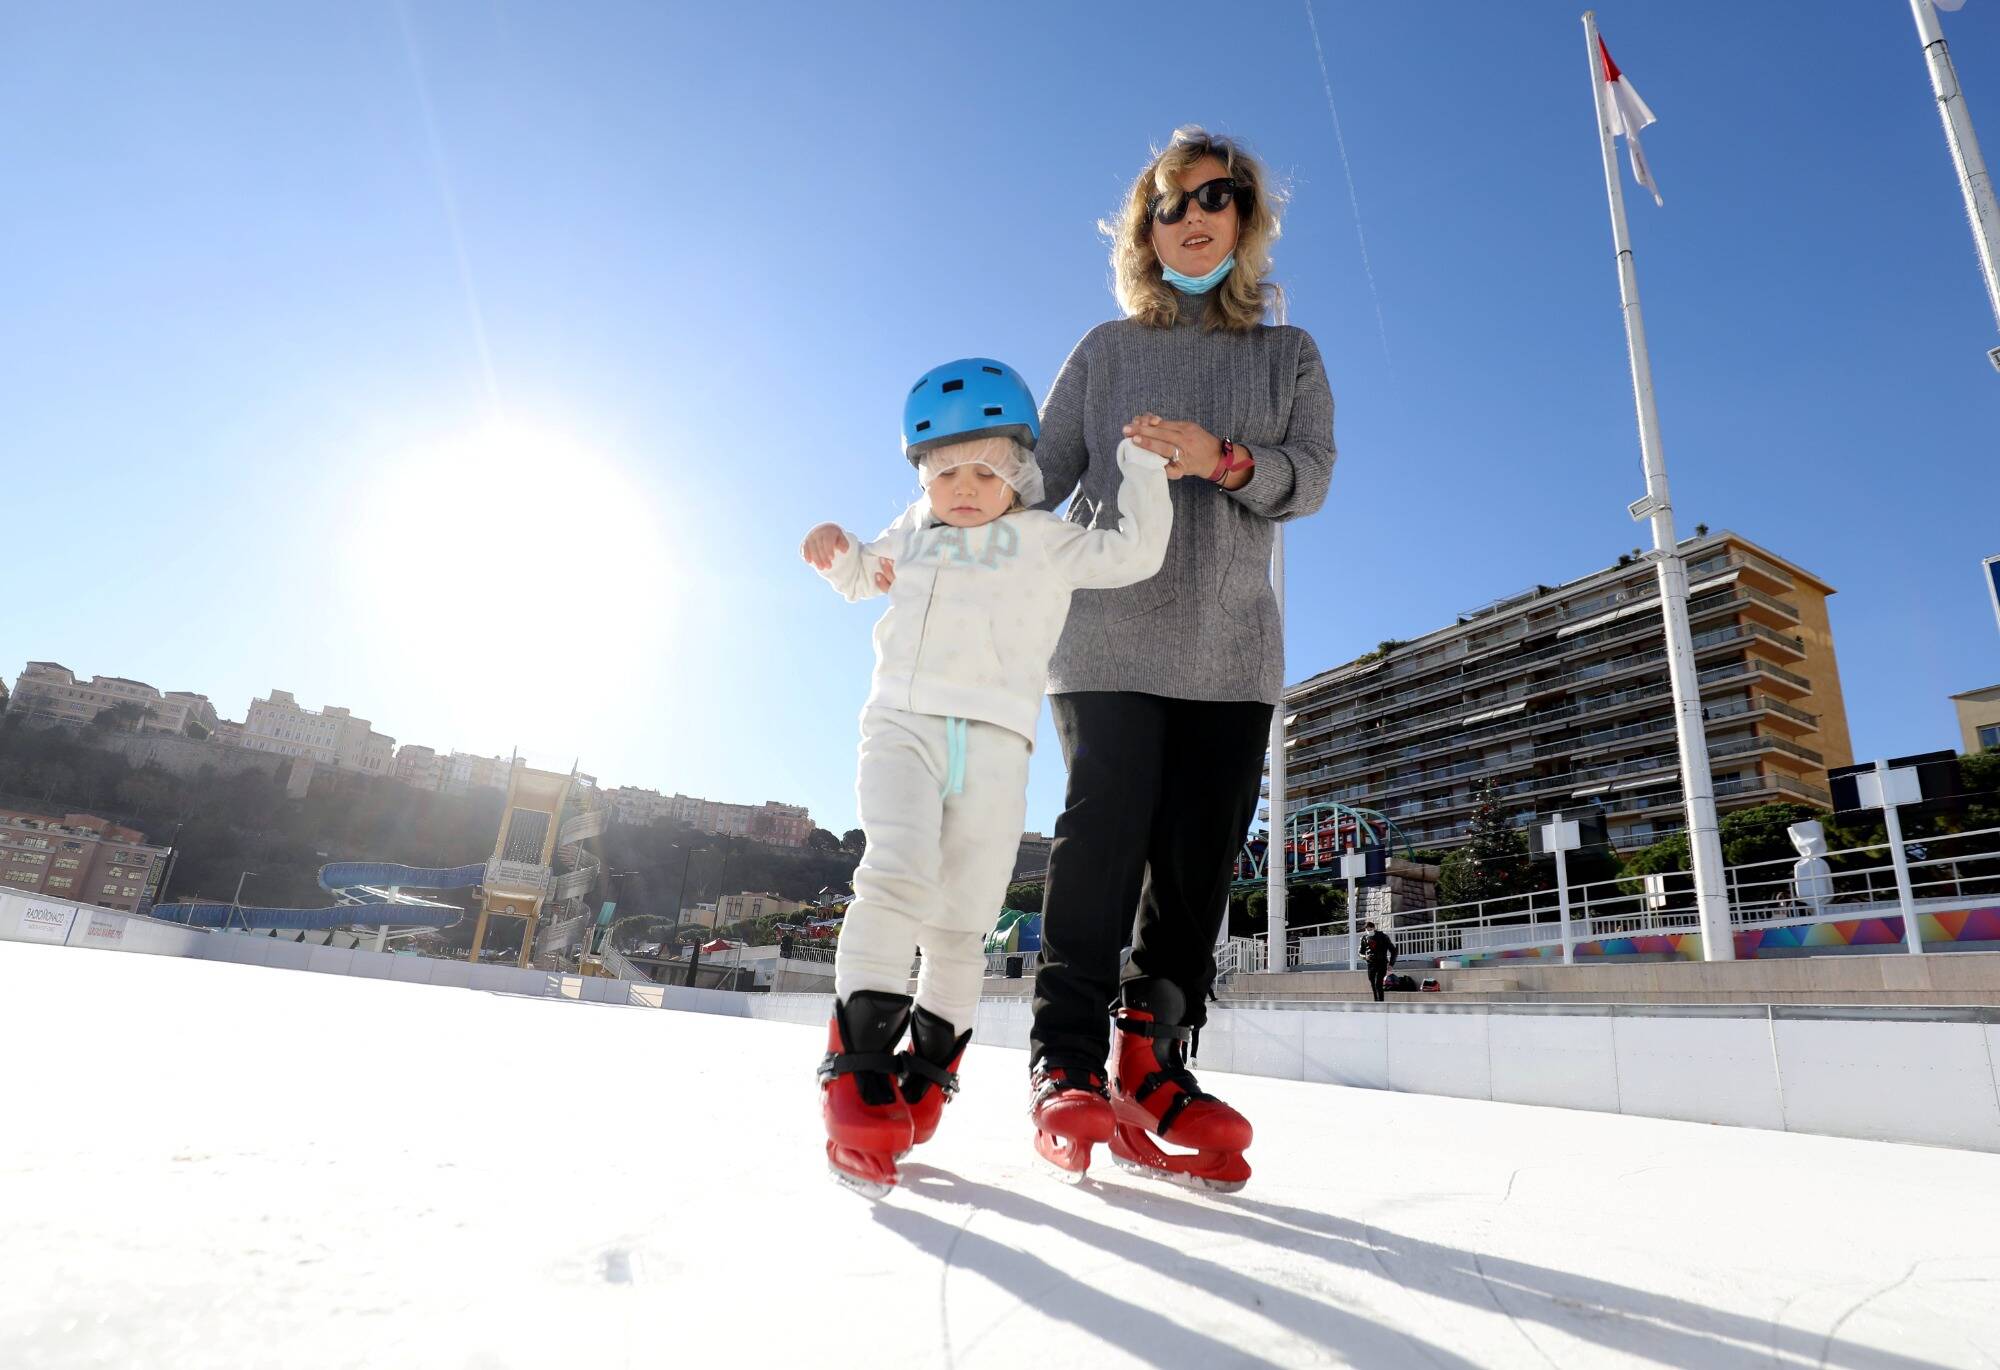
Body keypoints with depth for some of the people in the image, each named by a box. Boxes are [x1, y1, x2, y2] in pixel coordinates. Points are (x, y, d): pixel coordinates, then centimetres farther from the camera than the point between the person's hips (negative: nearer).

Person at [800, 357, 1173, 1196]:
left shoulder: (1047, 541, 12)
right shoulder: (914, 531, 22)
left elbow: (1136, 552, 4)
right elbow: (863, 575, 38)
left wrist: (1141, 456, 4)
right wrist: (836, 550, 17)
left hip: (995, 741, -1)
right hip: (903, 722, 1)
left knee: (961, 925, 0)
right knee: (899, 872, -25)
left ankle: (927, 1073, 19)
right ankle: (857, 1063, -18)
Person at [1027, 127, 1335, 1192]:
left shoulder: (1288, 356, 18)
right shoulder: (1107, 349, 15)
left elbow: (1313, 475, 2)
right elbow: (1043, 474, 8)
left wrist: (1223, 460, -18)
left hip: (1230, 653, 2)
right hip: (1107, 637, -1)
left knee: (1199, 862, -3)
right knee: (1103, 833, -13)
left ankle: (1154, 1072, 5)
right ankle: (1067, 1065, -4)